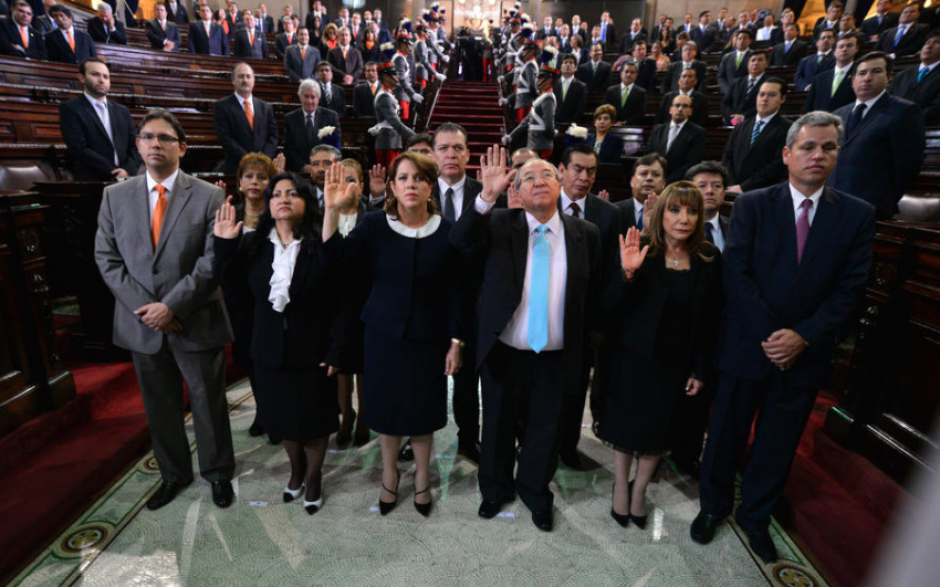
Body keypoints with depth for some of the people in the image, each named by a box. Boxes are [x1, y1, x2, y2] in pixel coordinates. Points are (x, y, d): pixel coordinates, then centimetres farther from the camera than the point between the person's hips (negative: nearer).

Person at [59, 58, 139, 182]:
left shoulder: (122, 111, 20)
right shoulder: (70, 108, 6)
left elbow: (135, 145, 12)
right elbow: (79, 148, -5)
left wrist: (128, 170, -8)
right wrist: (114, 173, -12)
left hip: (125, 181, 4)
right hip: (91, 182, -3)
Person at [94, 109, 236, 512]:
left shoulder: (208, 196, -5)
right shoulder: (115, 196, 6)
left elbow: (213, 262, -11)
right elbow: (107, 259, 3)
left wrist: (172, 306, -16)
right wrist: (144, 308, -10)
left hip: (196, 322, -3)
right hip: (141, 324, 4)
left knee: (209, 403, 10)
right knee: (159, 407, 17)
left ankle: (217, 473, 32)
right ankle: (174, 474, 39)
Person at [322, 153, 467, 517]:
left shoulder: (447, 232, -8)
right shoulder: (375, 226, -6)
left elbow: (456, 292, -5)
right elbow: (334, 258, -18)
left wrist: (456, 341, -5)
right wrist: (332, 211, -32)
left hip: (429, 337, -1)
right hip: (384, 334, 1)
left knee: (422, 409, 14)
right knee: (387, 406, 14)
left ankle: (422, 476, 39)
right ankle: (389, 472, 40)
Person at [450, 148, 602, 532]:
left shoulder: (585, 234, -3)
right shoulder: (499, 225, -7)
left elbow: (593, 293, 4)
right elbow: (461, 242, -24)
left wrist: (588, 341, 4)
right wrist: (486, 198, -37)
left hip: (556, 357, 1)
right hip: (502, 353, 0)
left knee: (545, 430, 19)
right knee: (498, 427, 20)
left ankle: (536, 493, 47)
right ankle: (495, 489, 47)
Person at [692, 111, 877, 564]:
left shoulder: (857, 215, 1)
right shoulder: (751, 205, -4)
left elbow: (851, 289, -4)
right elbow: (737, 275, -11)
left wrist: (803, 336, -16)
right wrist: (769, 335, -17)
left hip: (806, 353, 2)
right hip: (746, 345, -2)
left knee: (779, 441, 16)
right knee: (726, 433, 12)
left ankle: (755, 514, 39)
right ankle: (714, 505, 36)